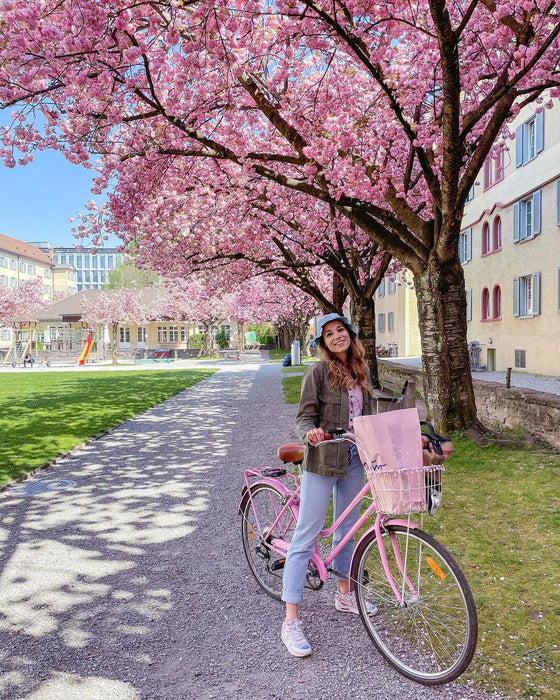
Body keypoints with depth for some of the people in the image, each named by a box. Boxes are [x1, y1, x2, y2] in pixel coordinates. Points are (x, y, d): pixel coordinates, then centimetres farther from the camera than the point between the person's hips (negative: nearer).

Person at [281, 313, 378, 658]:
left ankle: (344, 594, 40)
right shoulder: (319, 371, -10)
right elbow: (305, 416, -13)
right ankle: (291, 621, 3)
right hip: (323, 459, -7)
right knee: (306, 535, -4)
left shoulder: (361, 370, 9)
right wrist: (310, 432, -33)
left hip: (355, 458, 7)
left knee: (347, 528, 20)